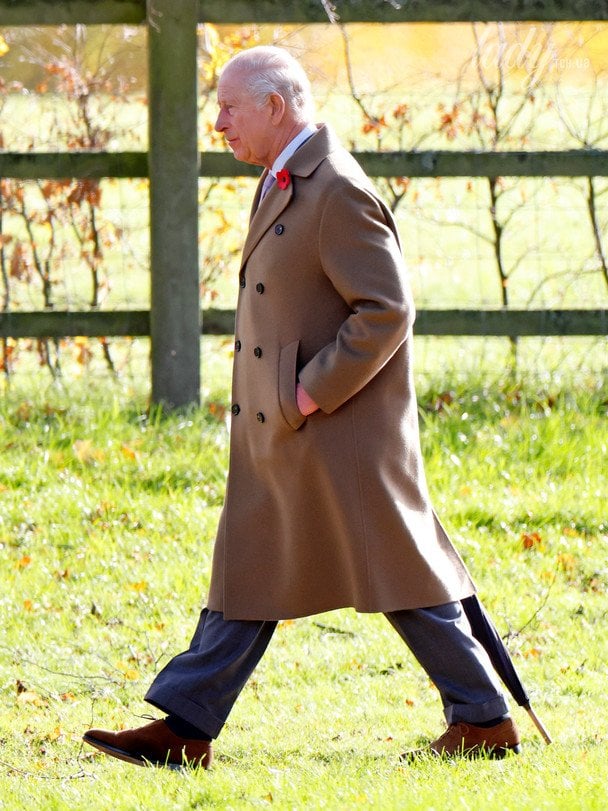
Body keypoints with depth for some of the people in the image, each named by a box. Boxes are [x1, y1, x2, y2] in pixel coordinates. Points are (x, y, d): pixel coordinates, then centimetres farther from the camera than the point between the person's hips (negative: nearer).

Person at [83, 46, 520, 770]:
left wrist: (314, 392, -20)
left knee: (402, 576, -1)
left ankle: (484, 719, 9)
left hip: (342, 431, -10)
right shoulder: (284, 183, 12)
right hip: (276, 436, 10)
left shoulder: (338, 191, -19)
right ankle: (183, 730, 9)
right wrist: (288, 397, 14)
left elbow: (387, 311, -22)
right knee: (247, 575, 8)